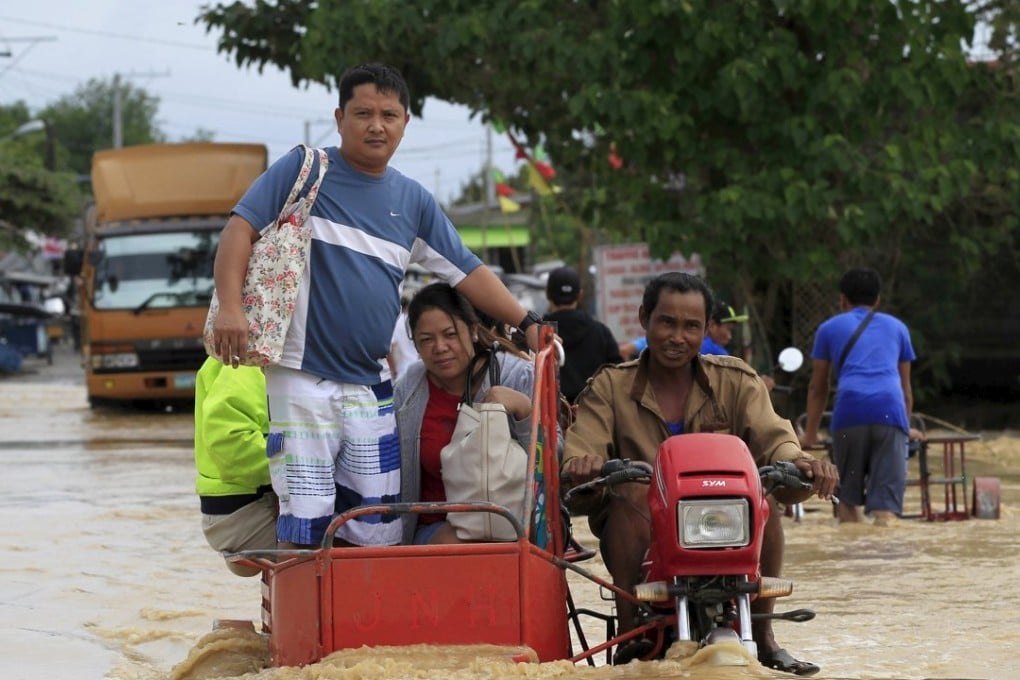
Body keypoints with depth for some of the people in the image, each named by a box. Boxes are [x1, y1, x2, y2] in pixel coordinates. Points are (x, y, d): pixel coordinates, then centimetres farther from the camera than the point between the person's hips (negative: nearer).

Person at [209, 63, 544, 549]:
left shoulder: (413, 201, 14)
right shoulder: (304, 170, 0)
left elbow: (467, 271, 18)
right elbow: (241, 228, -7)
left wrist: (527, 324, 9)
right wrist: (230, 307, -21)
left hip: (371, 389, 5)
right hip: (301, 380, -5)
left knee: (374, 527, 4)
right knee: (304, 526, -9)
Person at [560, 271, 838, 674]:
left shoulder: (735, 380, 9)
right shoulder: (609, 387, 5)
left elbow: (773, 438, -6)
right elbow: (581, 449, -9)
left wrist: (798, 462, -31)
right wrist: (581, 466, -35)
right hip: (642, 537, -1)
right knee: (631, 494, -32)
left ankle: (762, 637, -14)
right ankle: (631, 637, -26)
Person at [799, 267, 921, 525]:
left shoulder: (830, 328, 24)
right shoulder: (897, 327, 29)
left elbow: (817, 387, 28)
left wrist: (810, 433, 38)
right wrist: (907, 428, 51)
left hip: (850, 410, -1)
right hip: (891, 411, 1)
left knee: (847, 496, 15)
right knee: (885, 505, -6)